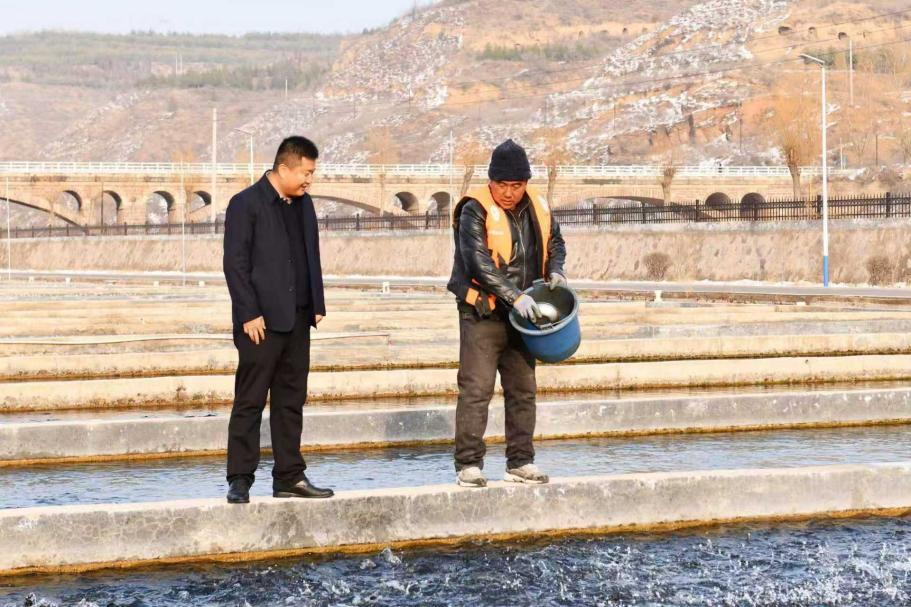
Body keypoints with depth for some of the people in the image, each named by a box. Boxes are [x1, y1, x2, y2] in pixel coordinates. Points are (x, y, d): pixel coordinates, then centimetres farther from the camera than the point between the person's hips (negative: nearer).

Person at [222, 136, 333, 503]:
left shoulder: (303, 204, 14)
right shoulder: (246, 205, -8)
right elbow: (235, 263, -11)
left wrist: (317, 306, 11)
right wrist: (249, 314, -15)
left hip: (297, 321, 7)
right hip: (262, 321, -7)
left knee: (291, 401, 10)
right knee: (250, 402, -4)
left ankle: (289, 477, 15)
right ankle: (239, 481, -1)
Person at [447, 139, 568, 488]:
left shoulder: (536, 207, 7)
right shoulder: (476, 210, -12)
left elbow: (554, 242, 24)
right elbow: (478, 261, -21)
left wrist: (555, 270, 2)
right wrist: (515, 296, -26)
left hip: (520, 314, 6)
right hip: (482, 315, -6)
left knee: (523, 390, 9)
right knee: (476, 389, -10)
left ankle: (520, 463, 17)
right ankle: (468, 465, -7)